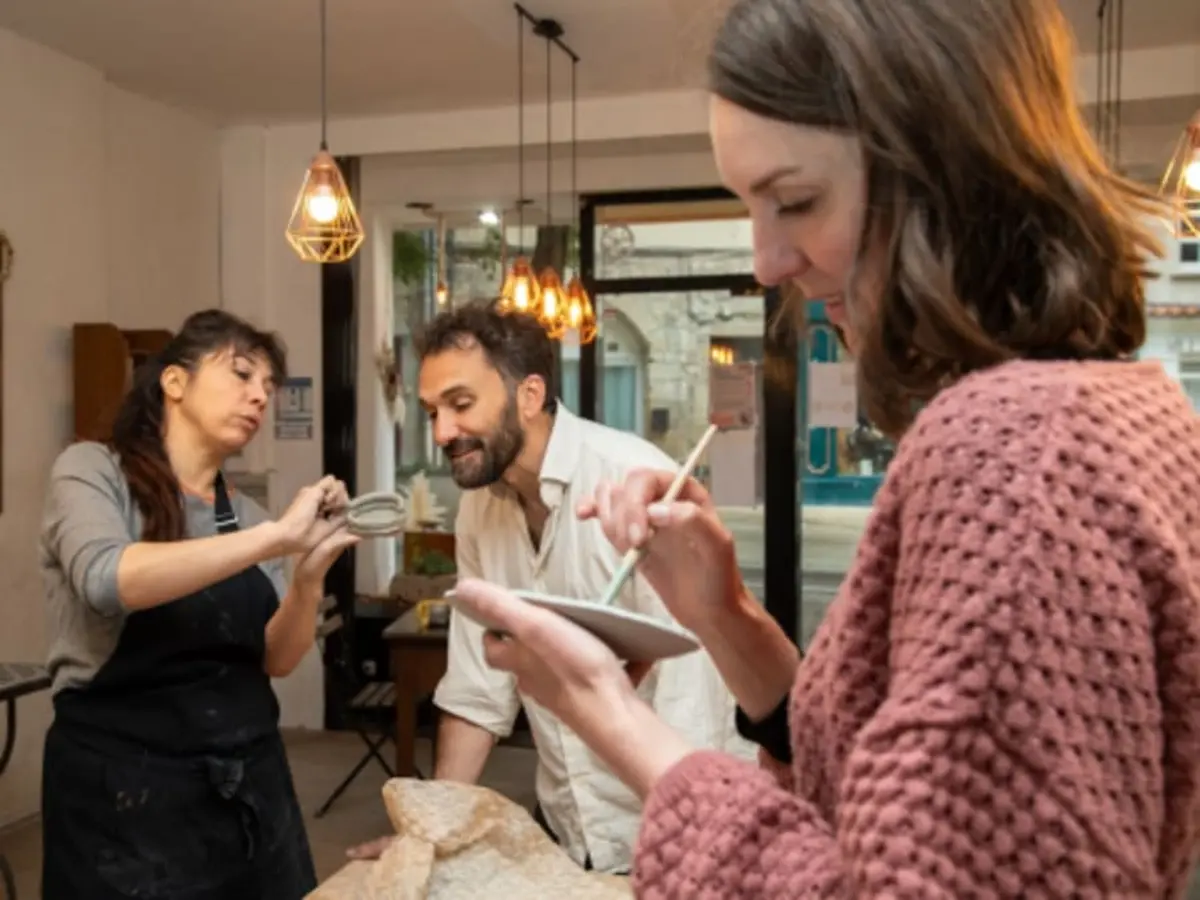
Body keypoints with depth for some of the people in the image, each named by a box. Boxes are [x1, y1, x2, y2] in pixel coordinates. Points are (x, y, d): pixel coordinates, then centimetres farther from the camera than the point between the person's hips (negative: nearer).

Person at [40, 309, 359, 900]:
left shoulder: (246, 515, 8)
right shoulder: (92, 469, -5)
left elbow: (275, 660, 3)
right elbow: (106, 580, -26)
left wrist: (310, 571, -15)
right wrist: (278, 536, -29)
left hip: (248, 777, 5)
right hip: (126, 785, -5)